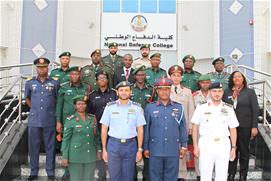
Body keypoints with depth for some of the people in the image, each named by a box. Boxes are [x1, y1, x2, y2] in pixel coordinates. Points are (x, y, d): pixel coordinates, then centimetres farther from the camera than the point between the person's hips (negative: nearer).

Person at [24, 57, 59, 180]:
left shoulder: (54, 83, 2)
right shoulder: (30, 83, 7)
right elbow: (27, 98, 20)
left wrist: (51, 110, 8)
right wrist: (34, 108, 12)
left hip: (49, 120, -1)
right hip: (34, 120, 2)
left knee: (50, 147, 5)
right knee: (33, 147, 8)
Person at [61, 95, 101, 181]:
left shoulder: (92, 118, 7)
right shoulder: (70, 120, -4)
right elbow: (66, 139, -4)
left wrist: (98, 150, 10)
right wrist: (65, 157, -6)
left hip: (90, 155, 4)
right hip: (76, 156, -3)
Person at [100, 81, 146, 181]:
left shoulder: (136, 107, 3)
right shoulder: (110, 107, 2)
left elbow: (140, 129, 3)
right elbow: (104, 129, 4)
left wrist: (140, 149, -1)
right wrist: (104, 149, 1)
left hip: (131, 145, 0)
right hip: (113, 144, 0)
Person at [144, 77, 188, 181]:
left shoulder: (179, 107, 6)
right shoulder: (150, 107, 2)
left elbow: (182, 128, 8)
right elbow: (146, 129, 3)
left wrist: (183, 146, 6)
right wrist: (146, 148, 3)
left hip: (173, 151, 1)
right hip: (155, 151, -1)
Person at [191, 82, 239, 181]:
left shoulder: (229, 109, 7)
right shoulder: (201, 108, 1)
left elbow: (233, 129, 10)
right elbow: (195, 128, 4)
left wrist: (233, 147, 6)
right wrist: (195, 146, -1)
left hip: (223, 144, 2)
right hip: (205, 143, -1)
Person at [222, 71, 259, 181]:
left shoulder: (250, 92, 3)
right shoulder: (227, 92, 7)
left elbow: (255, 110, -2)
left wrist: (254, 126, -8)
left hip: (245, 126, -1)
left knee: (244, 150, 8)